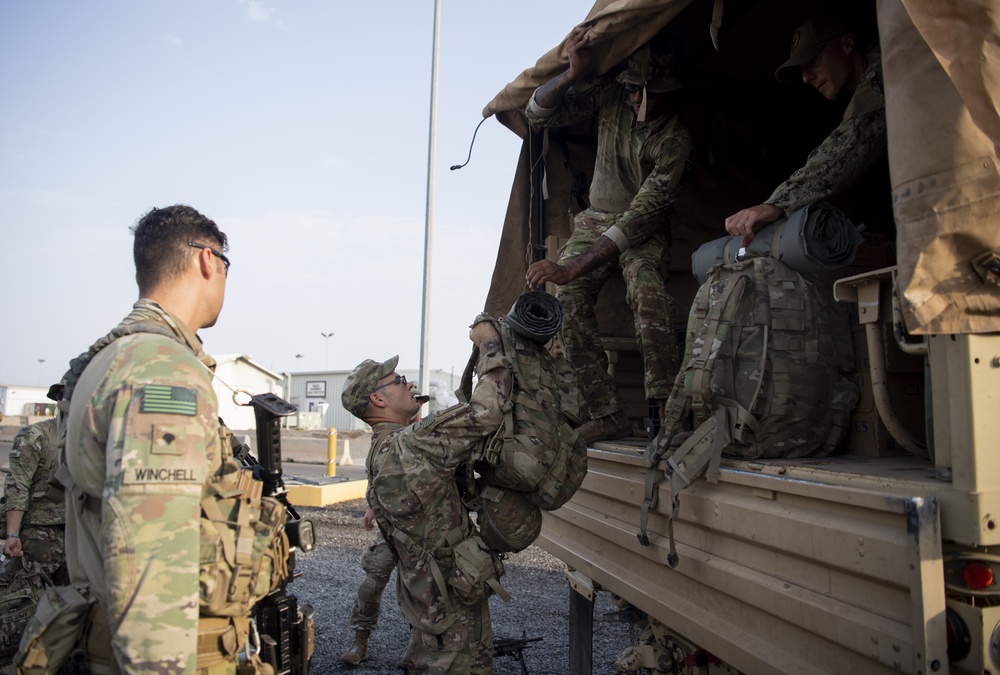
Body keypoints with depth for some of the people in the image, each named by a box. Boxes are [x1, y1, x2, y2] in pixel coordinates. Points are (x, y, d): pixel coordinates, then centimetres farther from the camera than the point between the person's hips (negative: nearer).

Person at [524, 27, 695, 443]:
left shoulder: (676, 141, -22)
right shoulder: (612, 98, -9)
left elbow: (642, 215, -30)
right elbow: (538, 112, -6)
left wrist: (571, 268, -39)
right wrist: (573, 73, -28)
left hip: (644, 232, -3)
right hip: (595, 222, 4)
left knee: (647, 291, -35)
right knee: (567, 303, -20)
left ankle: (667, 409, -34)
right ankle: (607, 416, -16)